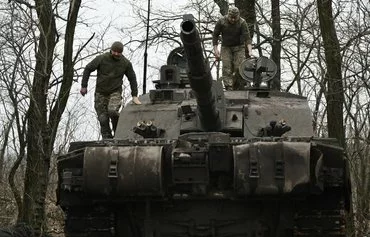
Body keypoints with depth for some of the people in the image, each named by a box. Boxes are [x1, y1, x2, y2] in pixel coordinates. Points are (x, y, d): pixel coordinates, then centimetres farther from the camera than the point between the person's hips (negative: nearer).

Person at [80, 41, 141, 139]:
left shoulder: (126, 63, -3)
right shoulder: (102, 59, -8)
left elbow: (132, 79, 9)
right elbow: (88, 69, 0)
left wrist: (134, 96, 6)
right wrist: (84, 86, -3)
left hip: (115, 92, -1)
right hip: (100, 93, 1)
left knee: (112, 111, -28)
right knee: (103, 119, -3)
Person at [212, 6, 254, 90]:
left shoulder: (242, 22, -17)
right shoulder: (221, 21, -14)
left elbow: (247, 37, -22)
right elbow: (215, 35, -3)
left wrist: (250, 51, -34)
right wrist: (215, 49, -9)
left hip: (239, 47, 0)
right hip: (226, 48, 1)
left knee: (239, 68, -11)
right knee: (227, 70, -11)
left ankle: (237, 88, 1)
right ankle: (229, 89, -16)